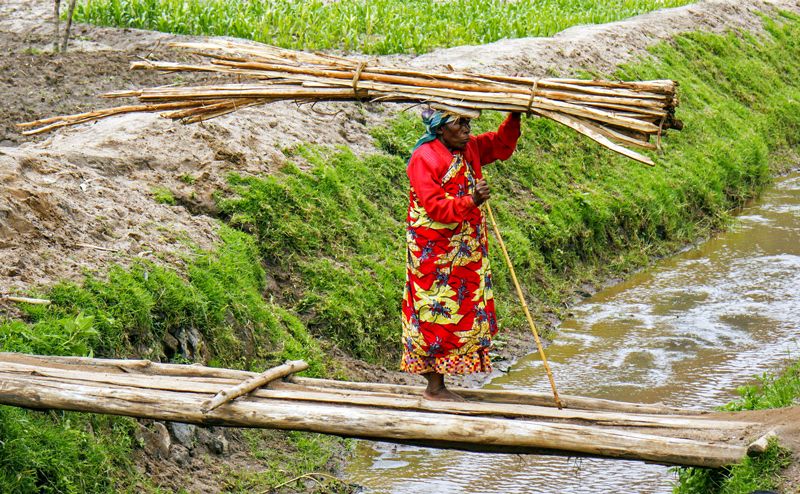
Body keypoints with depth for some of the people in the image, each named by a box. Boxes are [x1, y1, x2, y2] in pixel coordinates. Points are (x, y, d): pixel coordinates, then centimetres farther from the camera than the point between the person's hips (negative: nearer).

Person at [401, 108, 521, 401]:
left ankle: (433, 373, 16)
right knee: (438, 311, -4)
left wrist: (514, 119, 0)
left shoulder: (470, 148, 6)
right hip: (434, 251, -8)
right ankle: (434, 387, 4)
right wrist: (471, 201, -36)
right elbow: (435, 207, -23)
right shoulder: (423, 159, -17)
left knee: (463, 309, 8)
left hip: (466, 250, 8)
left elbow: (502, 146, 18)